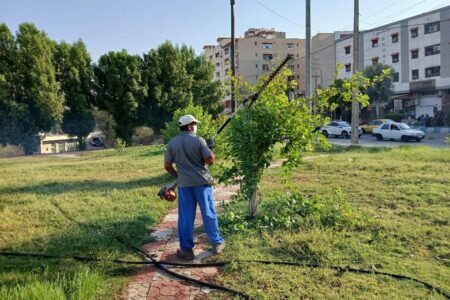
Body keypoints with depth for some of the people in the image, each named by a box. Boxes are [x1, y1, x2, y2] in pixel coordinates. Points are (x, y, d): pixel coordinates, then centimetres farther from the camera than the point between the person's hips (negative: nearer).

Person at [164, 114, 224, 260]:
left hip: (184, 184, 2)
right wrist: (210, 149, 9)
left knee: (185, 218, 8)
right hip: (202, 182, -2)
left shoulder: (172, 143, 3)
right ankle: (217, 243, 21)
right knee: (209, 214, 10)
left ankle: (187, 249, 14)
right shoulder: (198, 140, -7)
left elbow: (167, 166, 4)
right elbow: (210, 160, -9)